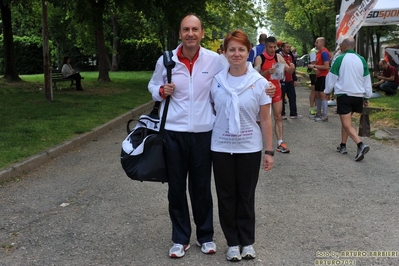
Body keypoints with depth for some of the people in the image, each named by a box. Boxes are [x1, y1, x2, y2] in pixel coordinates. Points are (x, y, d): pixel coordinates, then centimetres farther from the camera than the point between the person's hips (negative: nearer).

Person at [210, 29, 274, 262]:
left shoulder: (260, 82, -7)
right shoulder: (216, 81, -2)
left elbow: (265, 119, -3)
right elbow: (212, 112, 8)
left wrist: (269, 151, -4)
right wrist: (207, 141, 6)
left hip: (249, 148, -1)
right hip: (221, 147, 2)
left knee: (246, 196, 9)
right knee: (227, 196, 9)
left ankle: (248, 241, 25)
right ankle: (233, 242, 24)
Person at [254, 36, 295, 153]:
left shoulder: (278, 57, 3)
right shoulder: (259, 58, -8)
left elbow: (288, 71, 4)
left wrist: (292, 68, -19)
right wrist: (267, 72, -32)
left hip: (276, 90, 3)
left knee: (278, 117, 2)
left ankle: (280, 143, 3)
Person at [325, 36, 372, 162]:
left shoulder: (339, 59, -9)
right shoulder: (361, 60, 4)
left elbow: (331, 78, -3)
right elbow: (367, 80, 9)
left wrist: (327, 91, 13)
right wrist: (367, 97, 18)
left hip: (344, 95, -5)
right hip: (358, 95, 6)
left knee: (347, 125, -6)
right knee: (346, 121, 21)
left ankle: (361, 145, -24)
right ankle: (342, 146, 25)